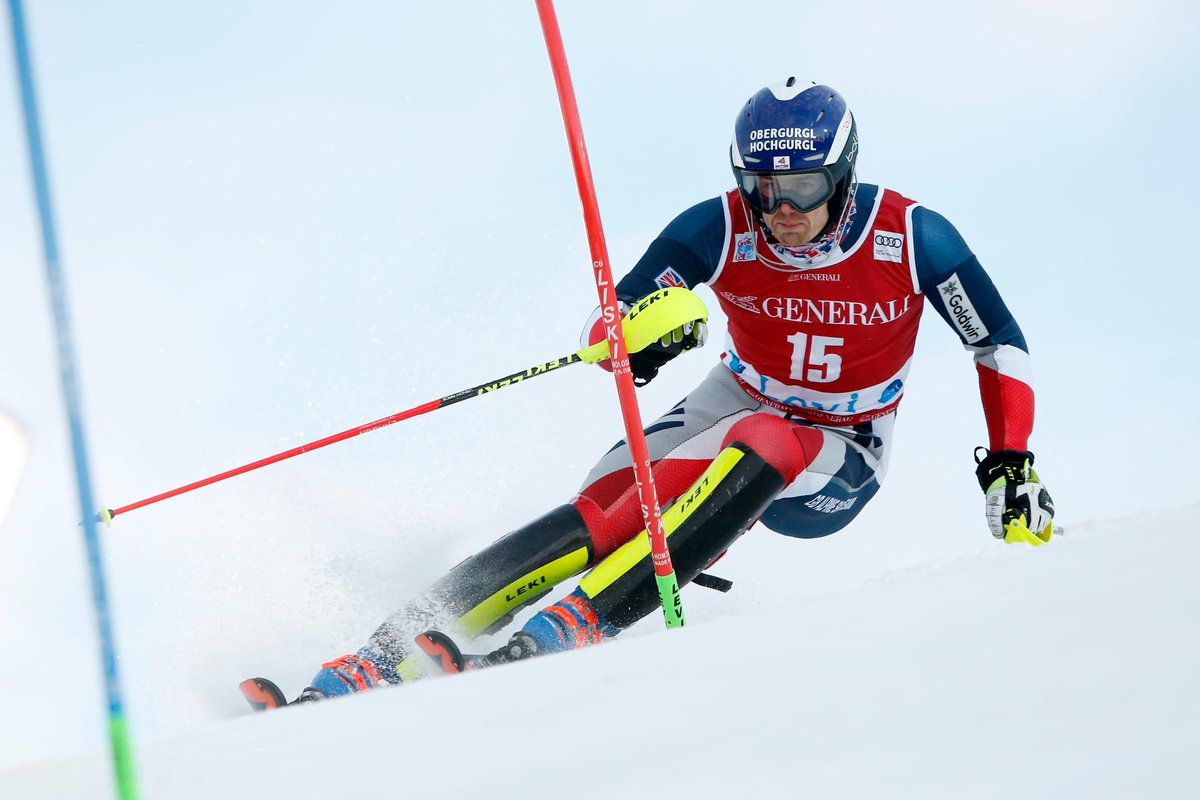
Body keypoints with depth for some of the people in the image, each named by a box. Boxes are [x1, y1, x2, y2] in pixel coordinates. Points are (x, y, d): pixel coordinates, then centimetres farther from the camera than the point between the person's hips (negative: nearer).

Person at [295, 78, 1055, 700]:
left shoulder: (912, 237, -19)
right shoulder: (721, 230, -17)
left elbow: (1000, 344, -7)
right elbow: (606, 324, -21)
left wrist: (1012, 462, -17)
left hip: (837, 464, -1)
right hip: (734, 407, 1)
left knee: (755, 447, -37)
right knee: (604, 508, -27)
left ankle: (570, 631, -45)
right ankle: (389, 653, -33)